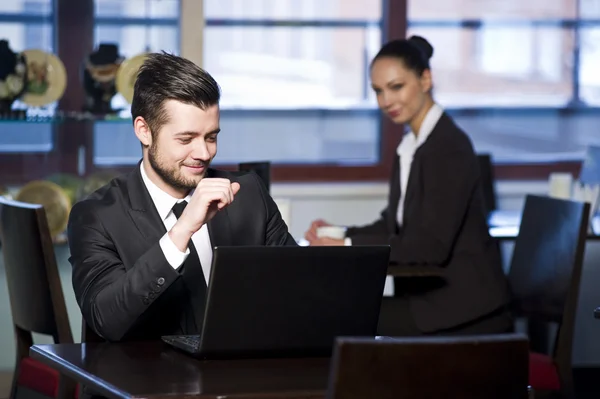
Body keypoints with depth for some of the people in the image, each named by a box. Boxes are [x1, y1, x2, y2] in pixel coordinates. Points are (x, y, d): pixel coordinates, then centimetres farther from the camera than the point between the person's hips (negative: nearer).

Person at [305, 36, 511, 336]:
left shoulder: (449, 147, -15)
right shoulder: (411, 144, 12)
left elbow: (431, 245, -21)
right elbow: (394, 224, 16)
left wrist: (347, 246, -21)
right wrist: (340, 234, -1)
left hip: (463, 310, -8)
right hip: (433, 299, 8)